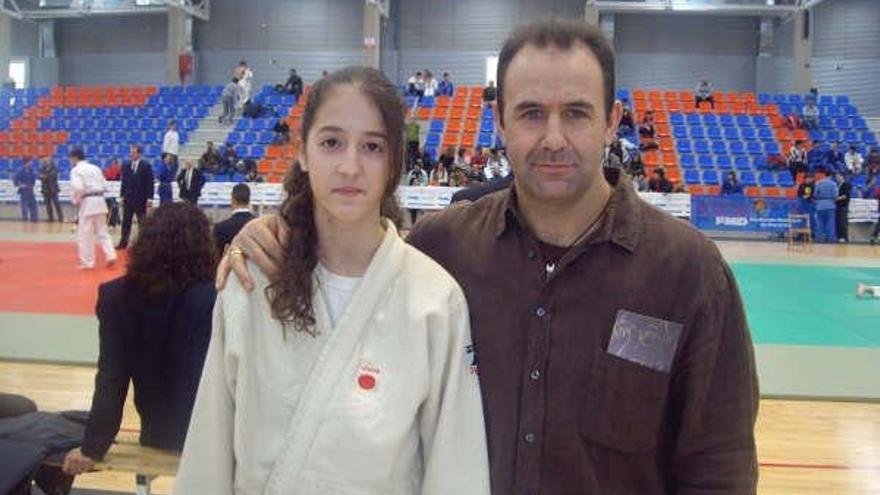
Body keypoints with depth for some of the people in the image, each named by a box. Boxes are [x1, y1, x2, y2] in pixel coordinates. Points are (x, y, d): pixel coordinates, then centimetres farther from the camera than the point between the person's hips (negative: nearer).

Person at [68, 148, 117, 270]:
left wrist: (75, 201, -4)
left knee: (85, 234, 3)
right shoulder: (95, 168, 15)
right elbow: (104, 186, 14)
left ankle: (87, 262, 6)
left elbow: (78, 188, -19)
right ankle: (110, 256, 2)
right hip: (100, 201, 6)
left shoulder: (76, 170, -5)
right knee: (102, 232, 14)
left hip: (87, 203, -6)